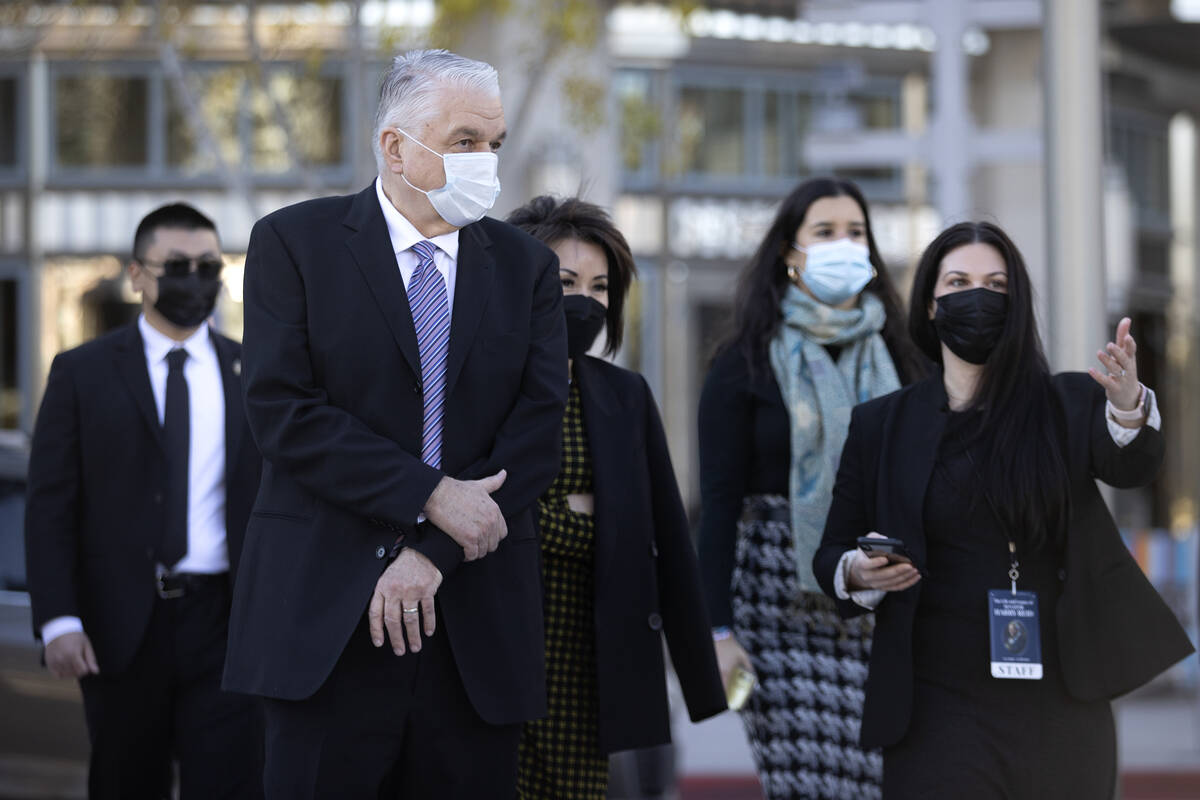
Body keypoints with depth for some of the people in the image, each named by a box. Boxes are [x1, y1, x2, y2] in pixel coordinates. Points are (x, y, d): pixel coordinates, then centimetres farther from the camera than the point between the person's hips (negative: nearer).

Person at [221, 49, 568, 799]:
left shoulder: (527, 265, 11)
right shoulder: (294, 242, 3)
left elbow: (539, 429, 1)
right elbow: (282, 409, -8)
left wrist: (436, 553, -11)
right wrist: (428, 496, -15)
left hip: (479, 624, 3)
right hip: (327, 619, -2)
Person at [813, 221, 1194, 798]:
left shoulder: (1067, 405, 4)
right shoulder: (880, 425, 5)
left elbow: (1131, 465, -16)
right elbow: (832, 554, 9)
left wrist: (1128, 403, -38)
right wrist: (857, 573, -14)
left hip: (1062, 712, 1)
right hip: (940, 712, 0)